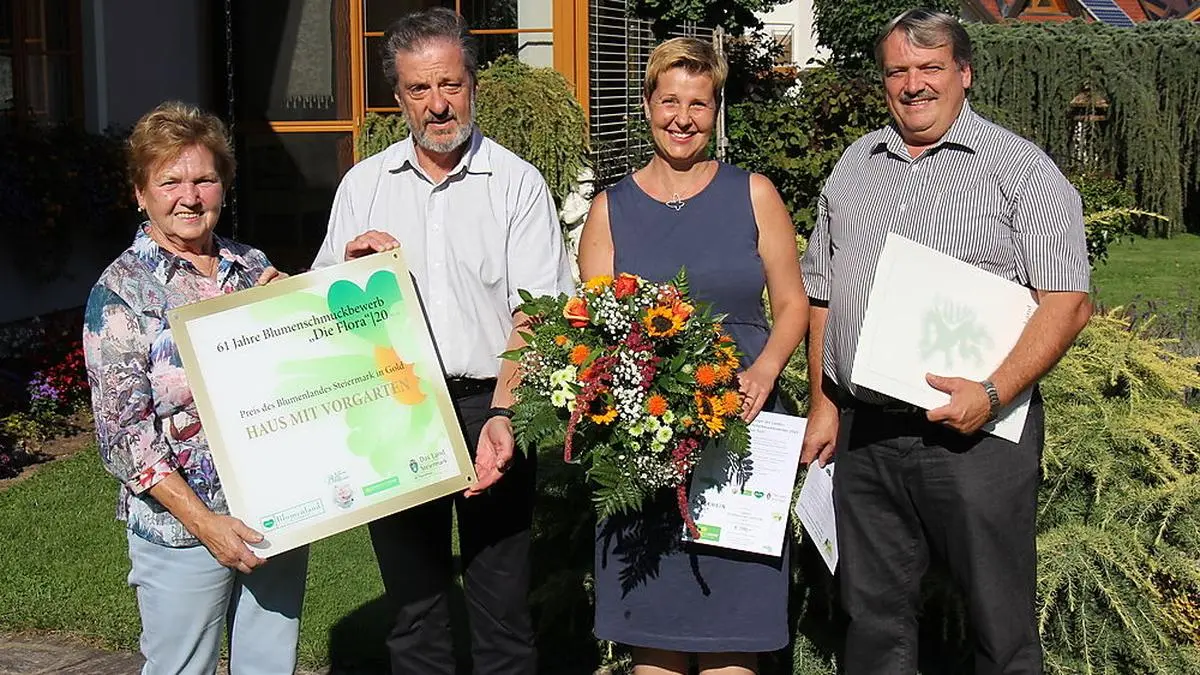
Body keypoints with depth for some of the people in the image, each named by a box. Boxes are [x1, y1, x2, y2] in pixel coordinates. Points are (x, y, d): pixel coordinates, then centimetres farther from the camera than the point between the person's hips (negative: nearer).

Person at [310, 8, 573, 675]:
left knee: (502, 606, 1)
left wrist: (502, 414, -21)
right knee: (413, 601, 12)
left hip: (489, 404, -3)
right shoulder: (364, 184, 9)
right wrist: (351, 261, -8)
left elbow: (534, 316, -8)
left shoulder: (518, 183, -1)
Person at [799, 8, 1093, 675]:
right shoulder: (853, 167, 14)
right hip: (862, 431, 5)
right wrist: (823, 405, 10)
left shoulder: (1021, 168, -3)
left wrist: (992, 393, -21)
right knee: (872, 615, 13)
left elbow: (1067, 301, -10)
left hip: (977, 433, -4)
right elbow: (820, 294, 18)